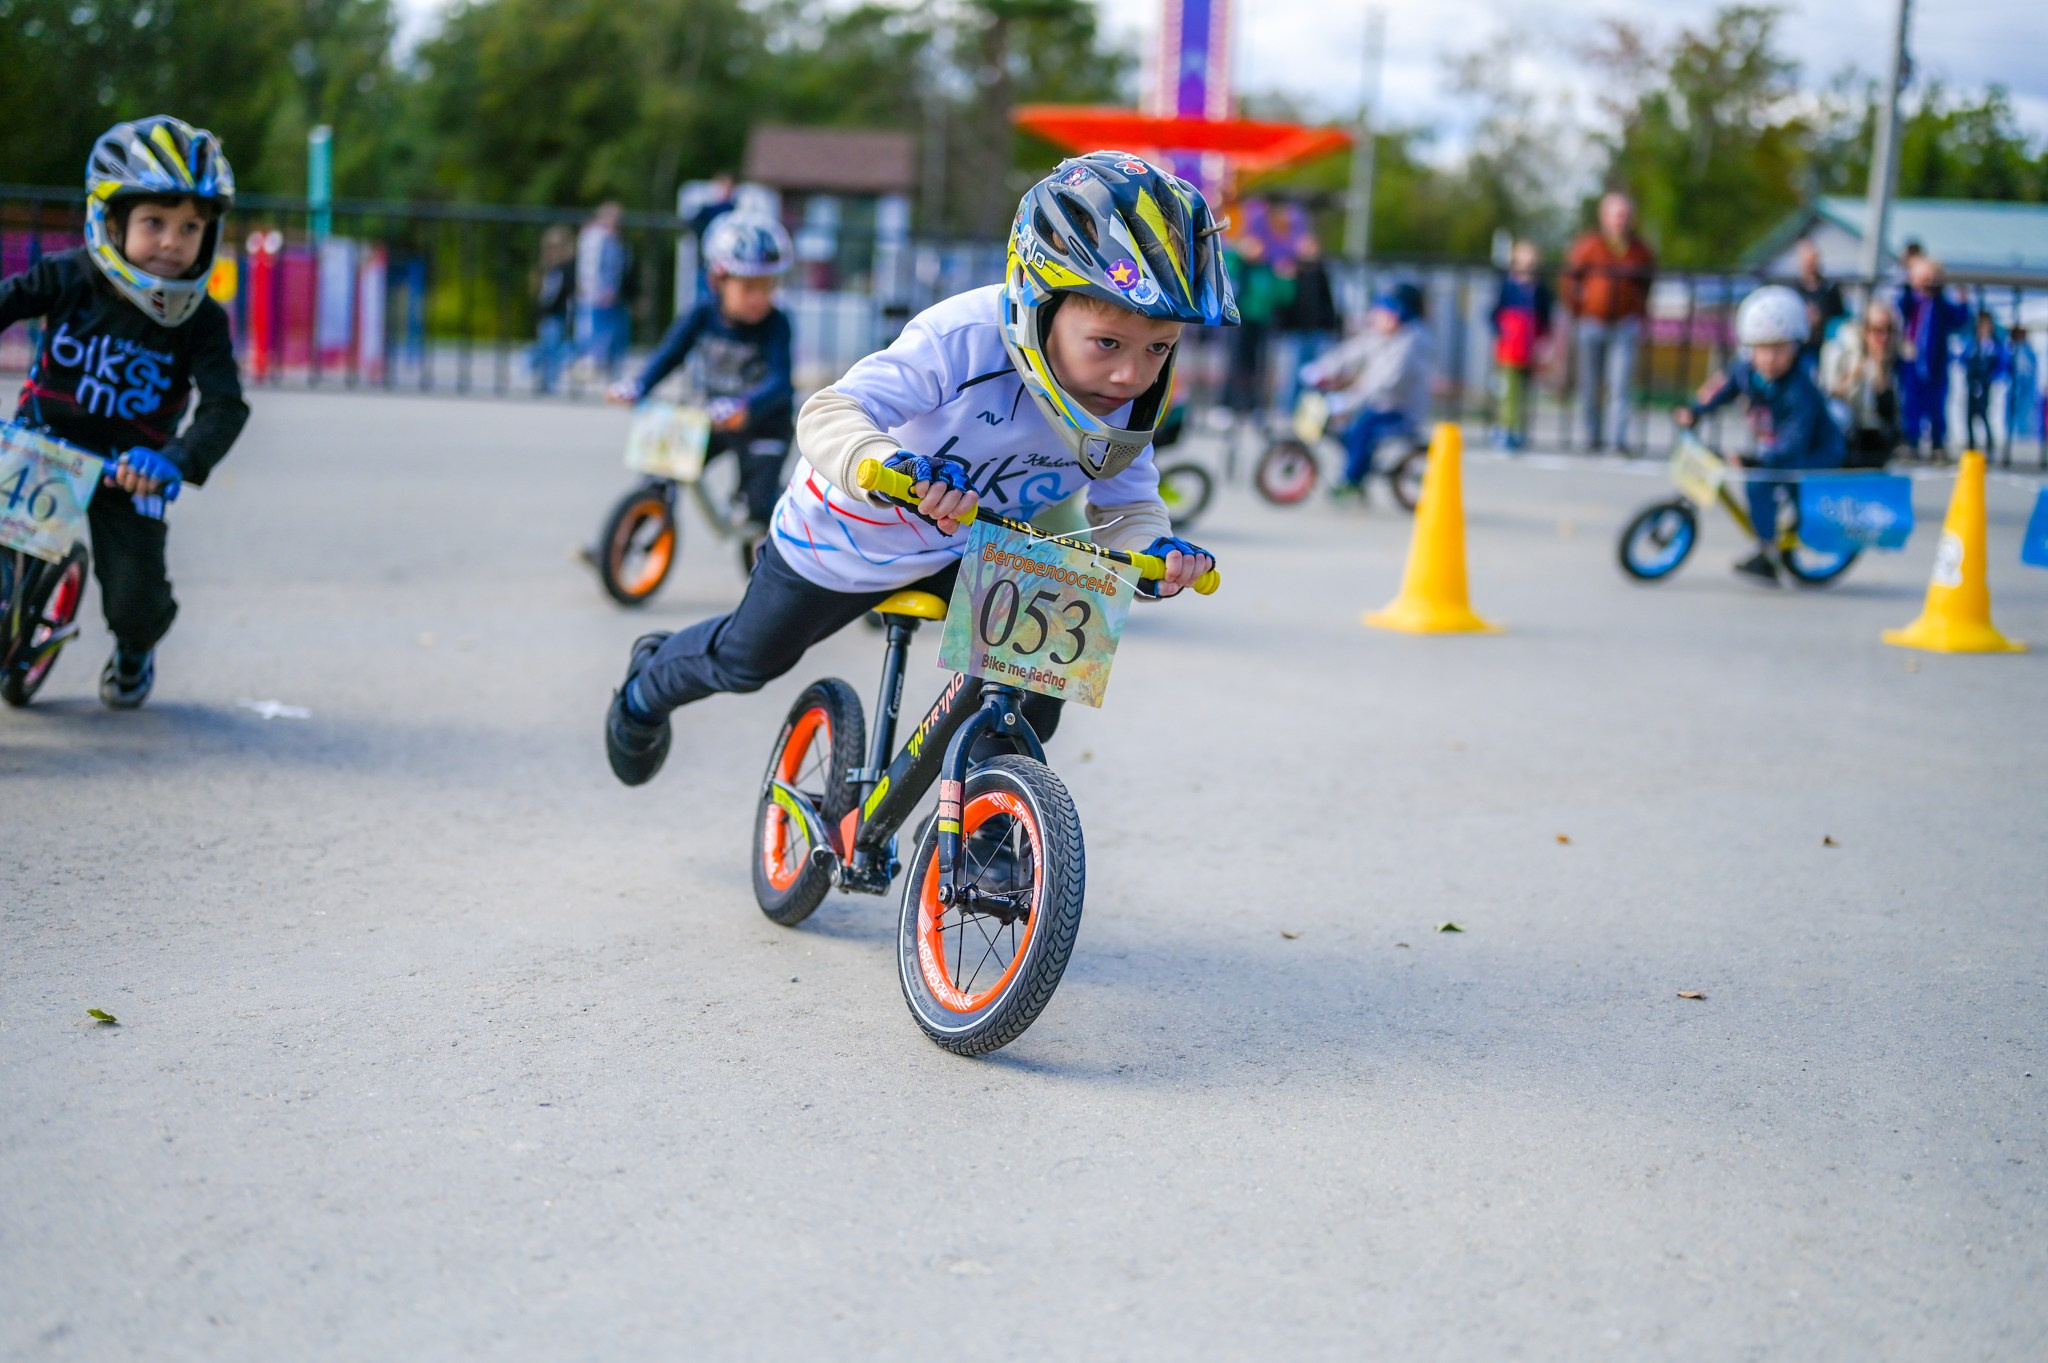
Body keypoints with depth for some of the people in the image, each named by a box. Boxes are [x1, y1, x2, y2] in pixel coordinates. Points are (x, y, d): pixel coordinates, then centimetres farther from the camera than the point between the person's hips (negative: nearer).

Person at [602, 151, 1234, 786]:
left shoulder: (1128, 404, -24)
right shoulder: (964, 337, -42)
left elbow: (1126, 504, -14)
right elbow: (829, 414, -47)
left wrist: (1156, 549, -38)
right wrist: (898, 469, -69)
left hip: (970, 552, 4)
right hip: (846, 535, -4)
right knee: (747, 658, 18)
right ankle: (650, 682, 51)